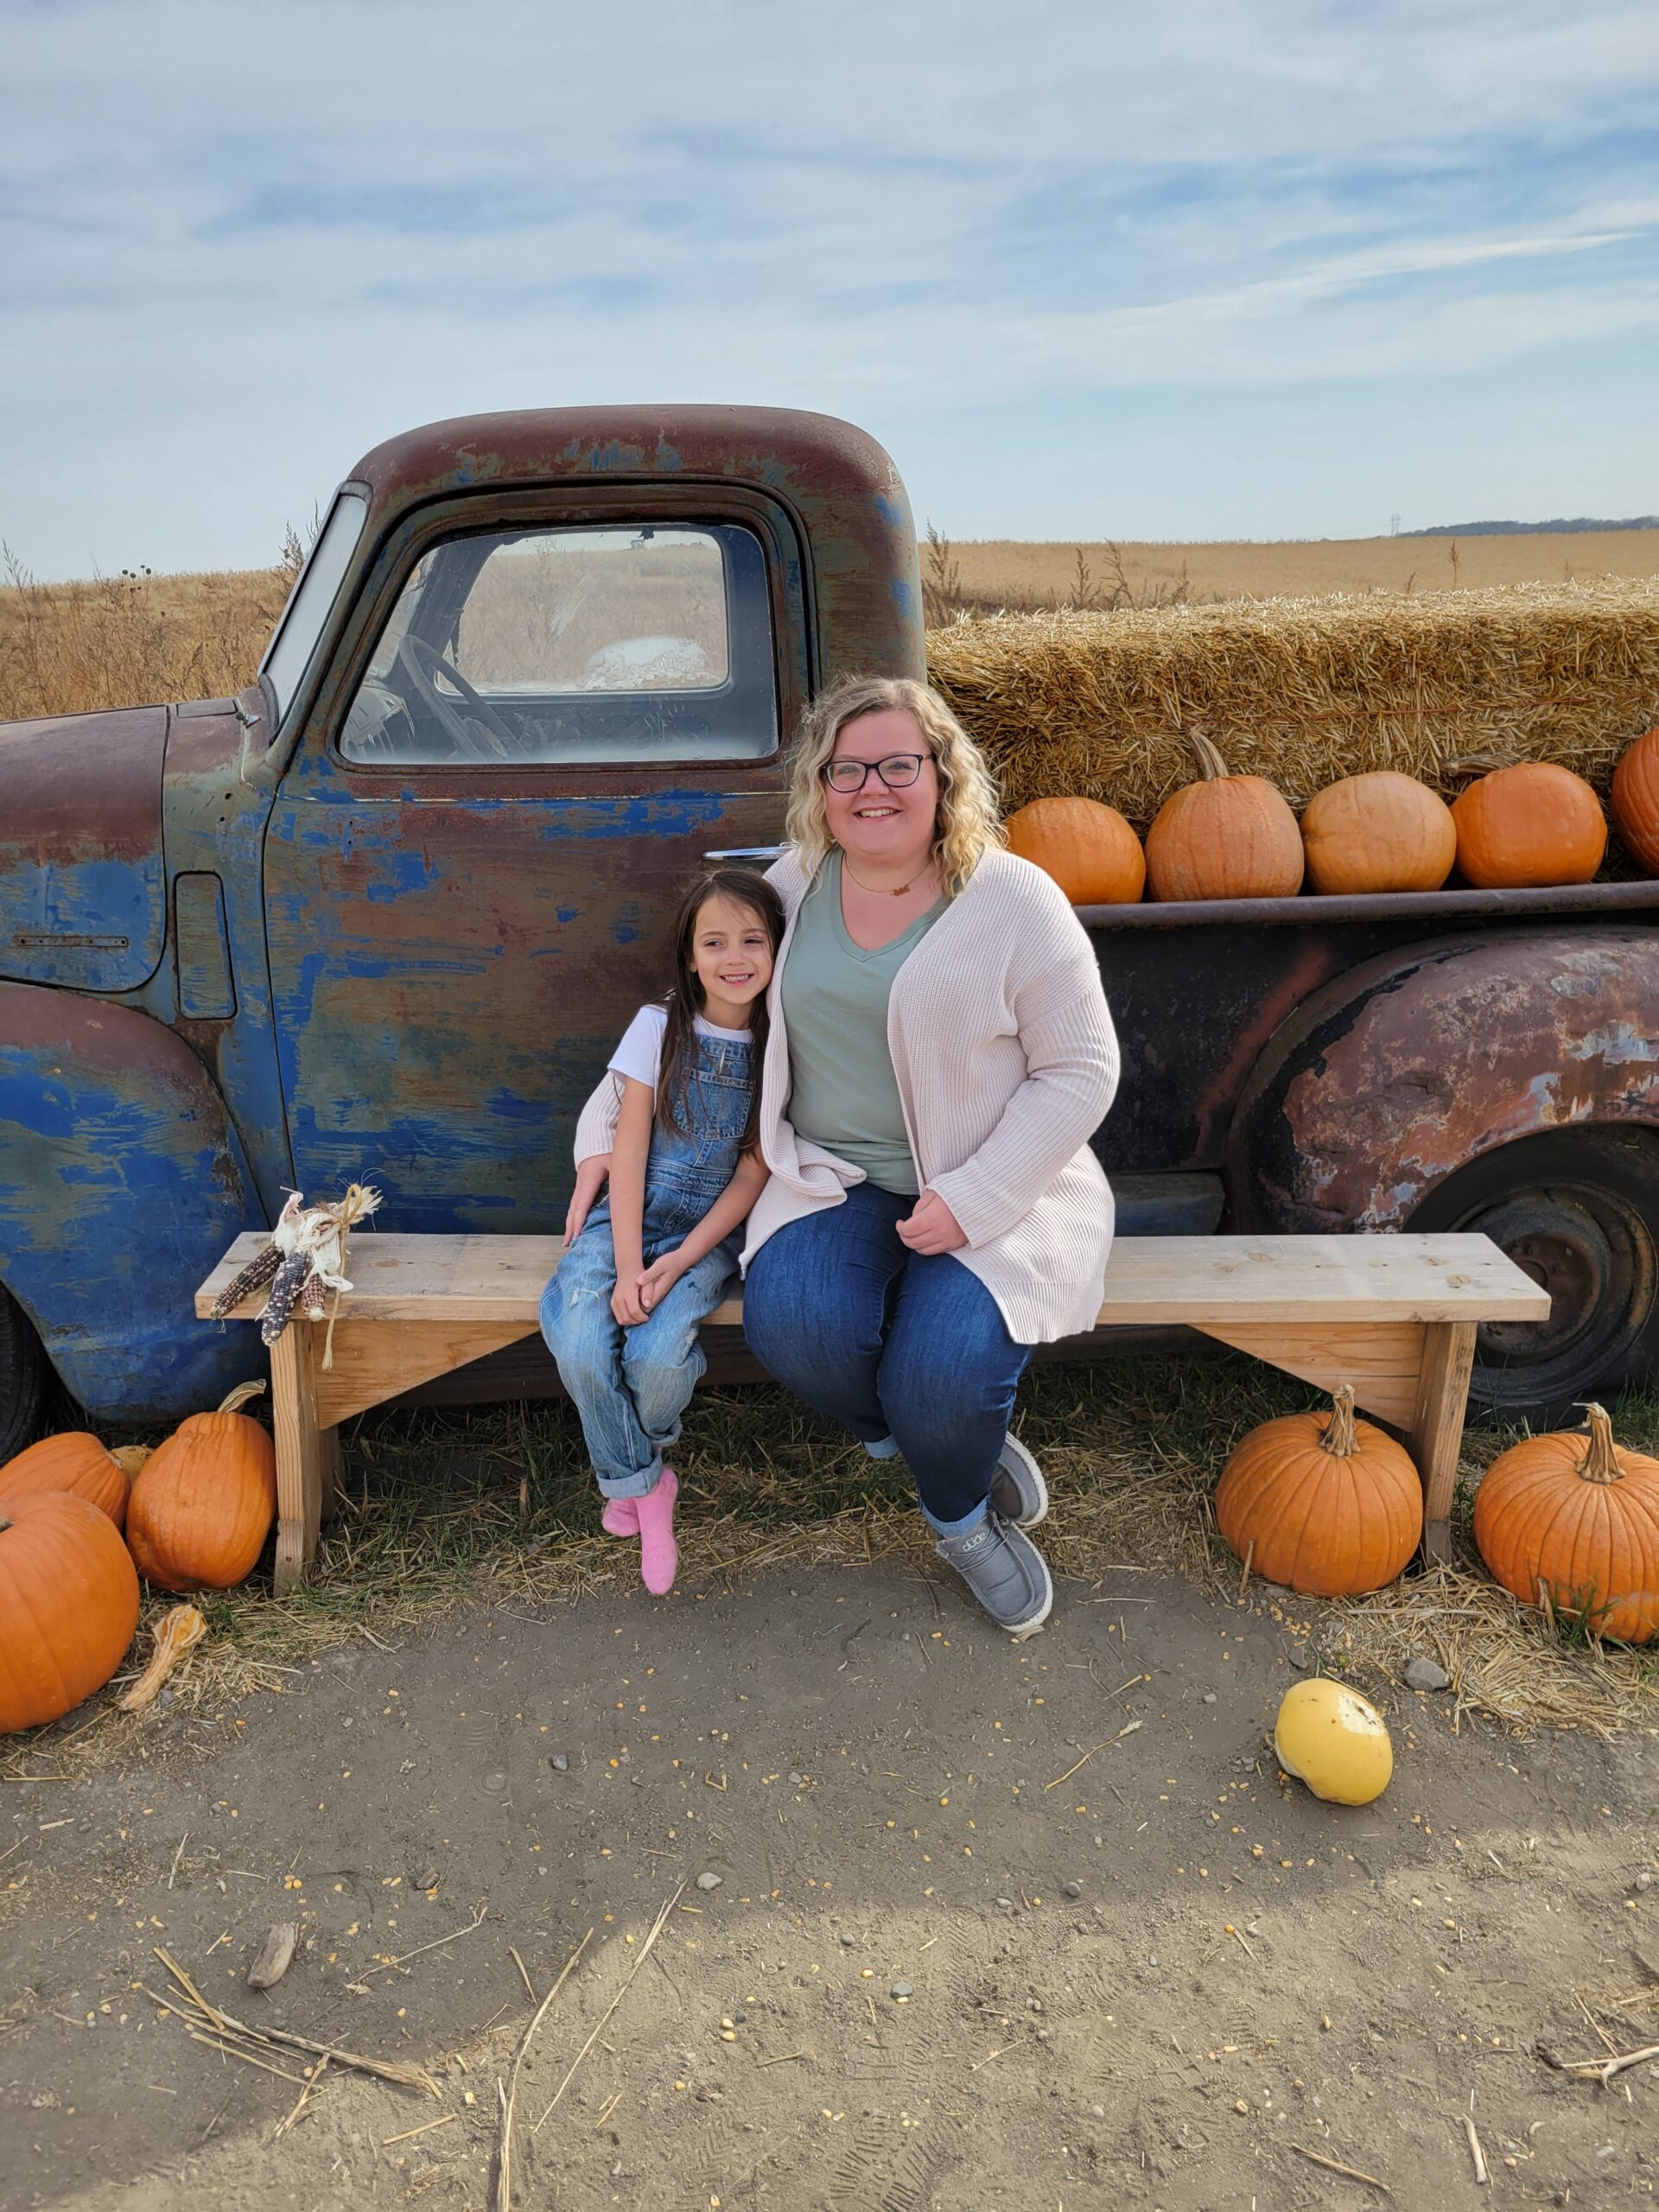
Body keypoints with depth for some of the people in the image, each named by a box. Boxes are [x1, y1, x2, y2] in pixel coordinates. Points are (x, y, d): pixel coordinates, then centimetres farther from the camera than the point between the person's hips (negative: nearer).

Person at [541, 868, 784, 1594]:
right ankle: (639, 1483, 1)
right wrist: (626, 1265, -17)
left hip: (711, 1229, -1)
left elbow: (752, 1173, -4)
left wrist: (680, 1263, -16)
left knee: (657, 1355, -27)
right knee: (581, 1341, -27)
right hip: (629, 1215, 1)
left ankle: (640, 1457, 10)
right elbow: (629, 1148, -6)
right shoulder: (659, 1026, -2)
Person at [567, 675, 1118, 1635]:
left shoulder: (1014, 899, -7)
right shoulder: (794, 886, 6)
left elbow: (1080, 1069, -7)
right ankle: (945, 1440, 8)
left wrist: (975, 1197, -18)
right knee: (793, 1322, -27)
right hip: (834, 1178, 3)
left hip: (993, 1186, -3)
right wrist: (606, 1126, 10)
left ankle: (961, 1516, 13)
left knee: (943, 1370, -27)